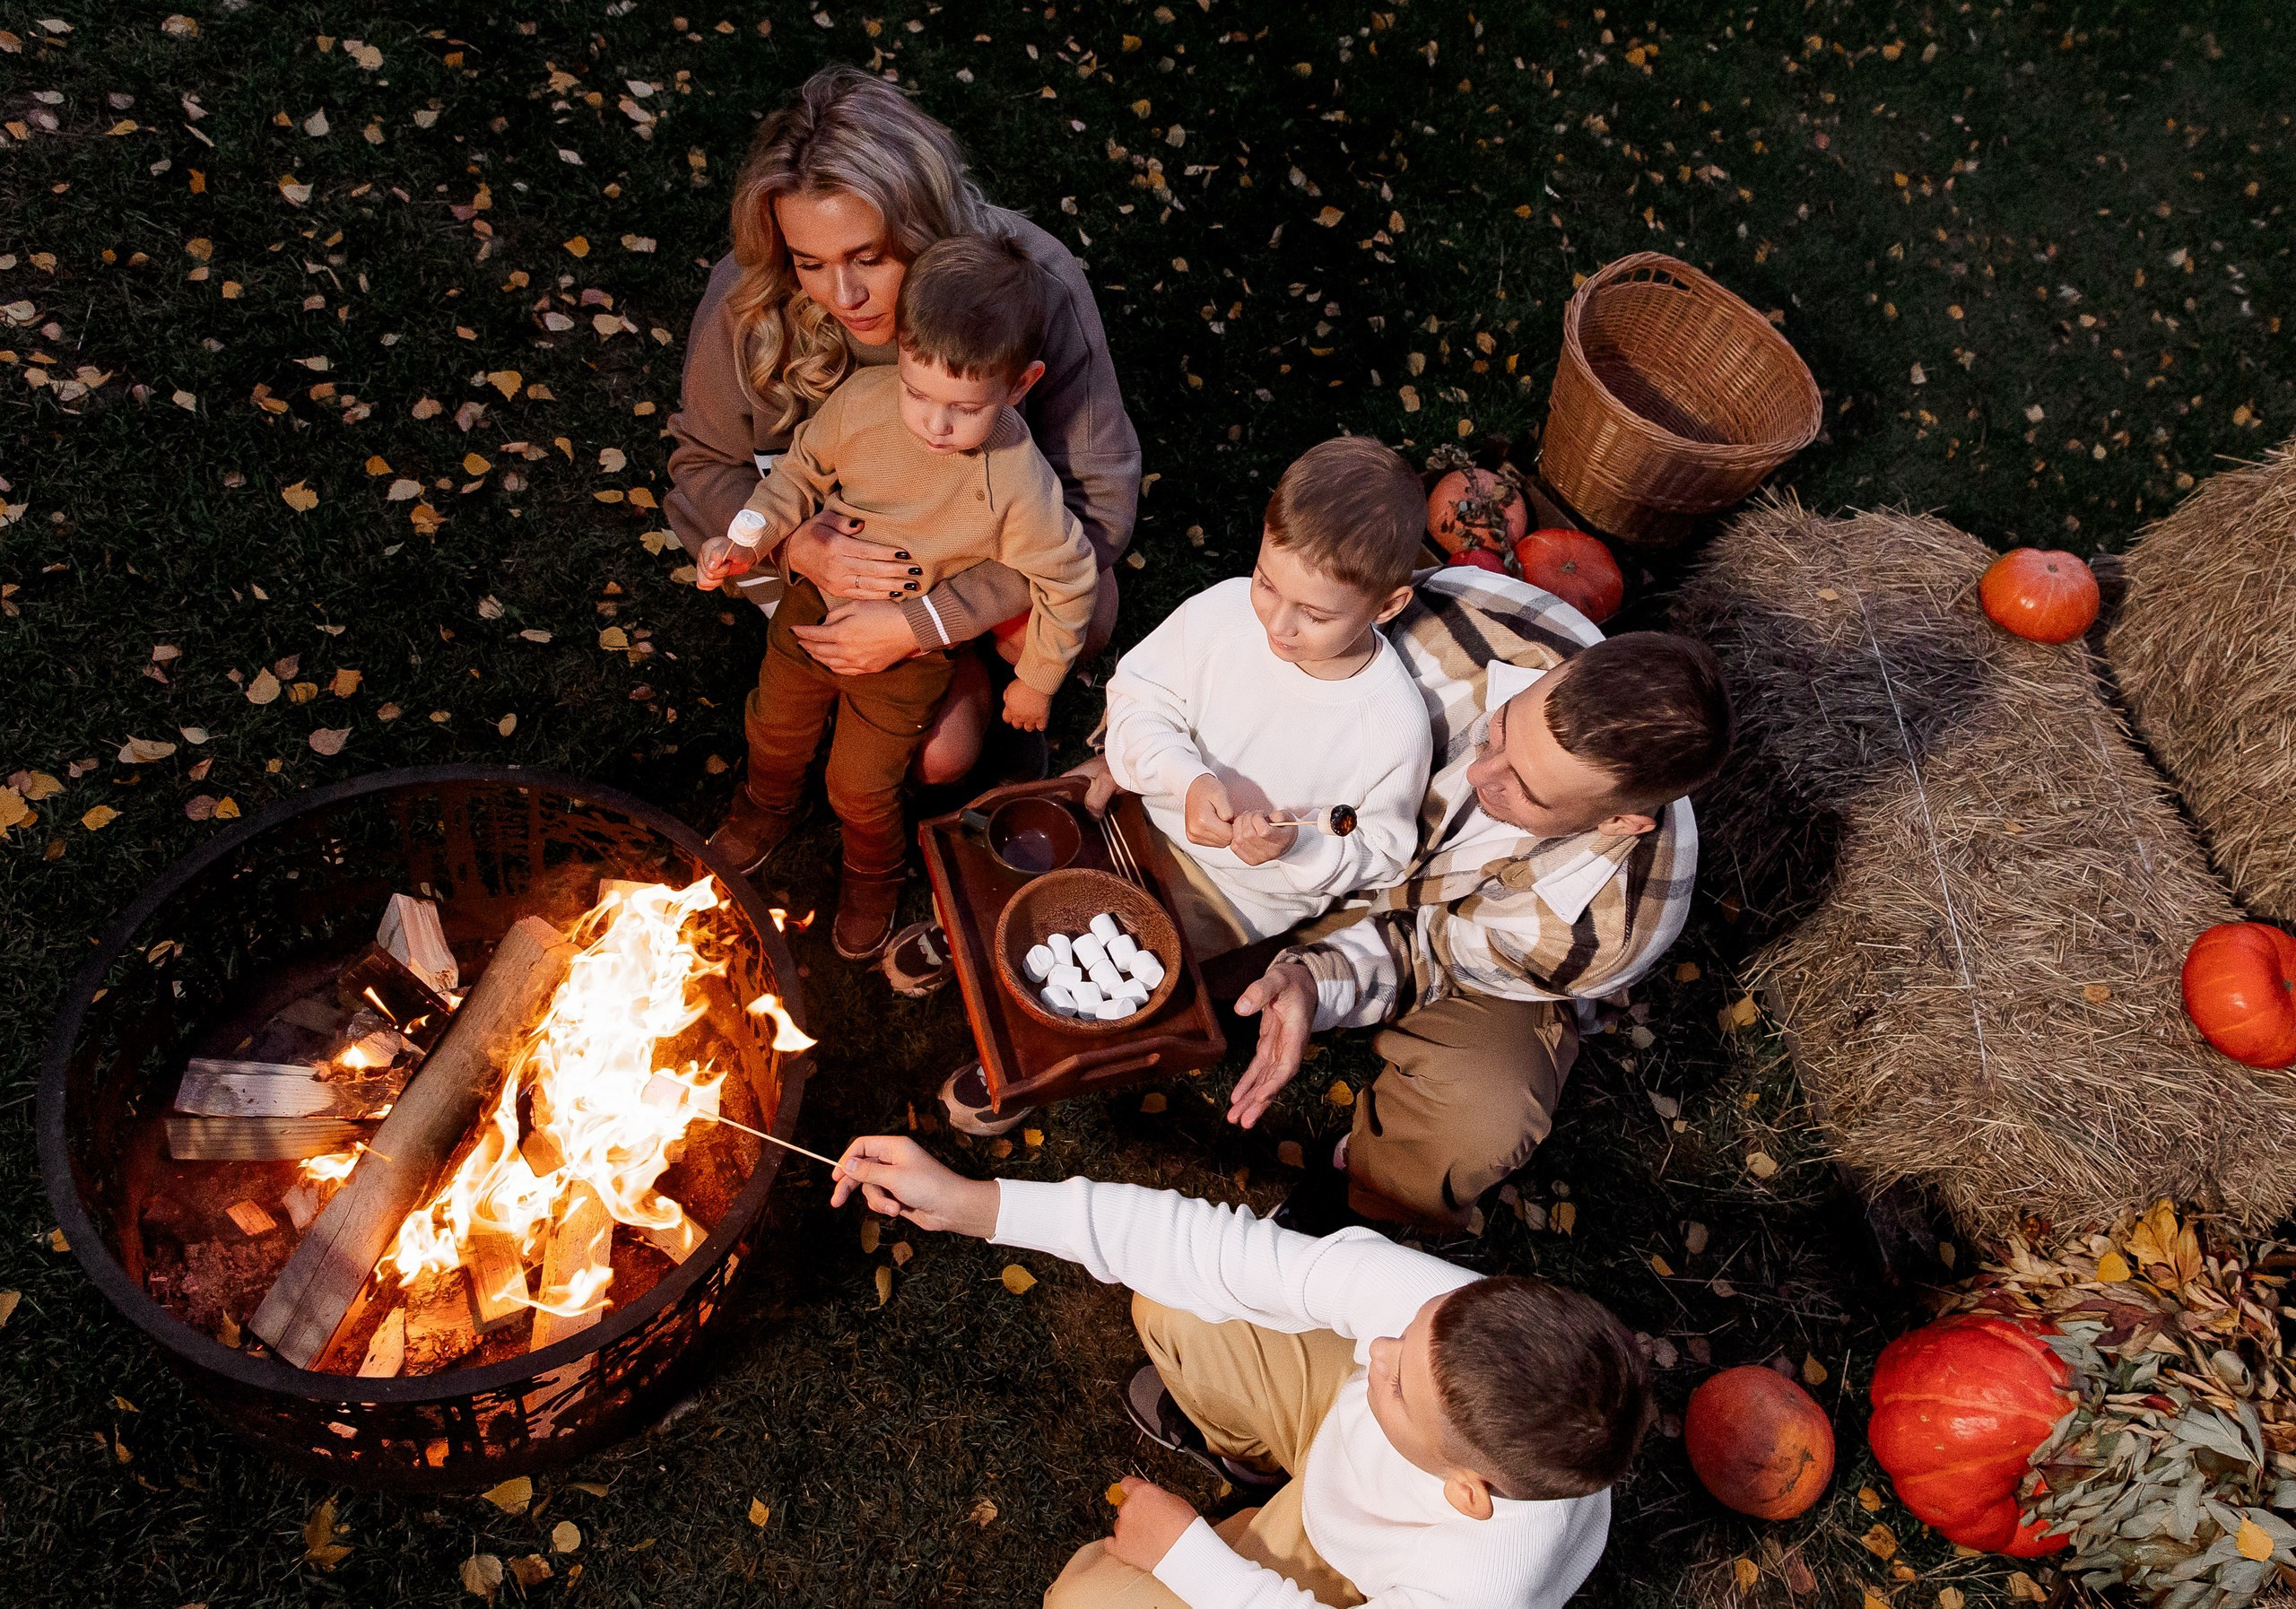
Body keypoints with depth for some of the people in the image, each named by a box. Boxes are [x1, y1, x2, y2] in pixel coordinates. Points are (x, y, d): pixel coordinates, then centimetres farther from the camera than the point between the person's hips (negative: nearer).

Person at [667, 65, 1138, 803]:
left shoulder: (1033, 283, -32)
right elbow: (701, 465, -10)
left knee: (1077, 614, -29)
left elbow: (1099, 498, -31)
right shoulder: (747, 302, -27)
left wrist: (920, 623, -36)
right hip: (839, 550, 0)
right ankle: (964, 674, 20)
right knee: (938, 756, -16)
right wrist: (793, 544, -34)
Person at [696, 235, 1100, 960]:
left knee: (861, 785, 14)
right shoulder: (861, 401, -23)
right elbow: (802, 472, -3)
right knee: (774, 727, 27)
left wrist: (1036, 680, -7)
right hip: (814, 608, 4)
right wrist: (748, 538, -16)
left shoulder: (1018, 484, -33)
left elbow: (1067, 581, -18)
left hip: (907, 657, -4)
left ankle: (873, 873, 50)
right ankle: (767, 809, 63)